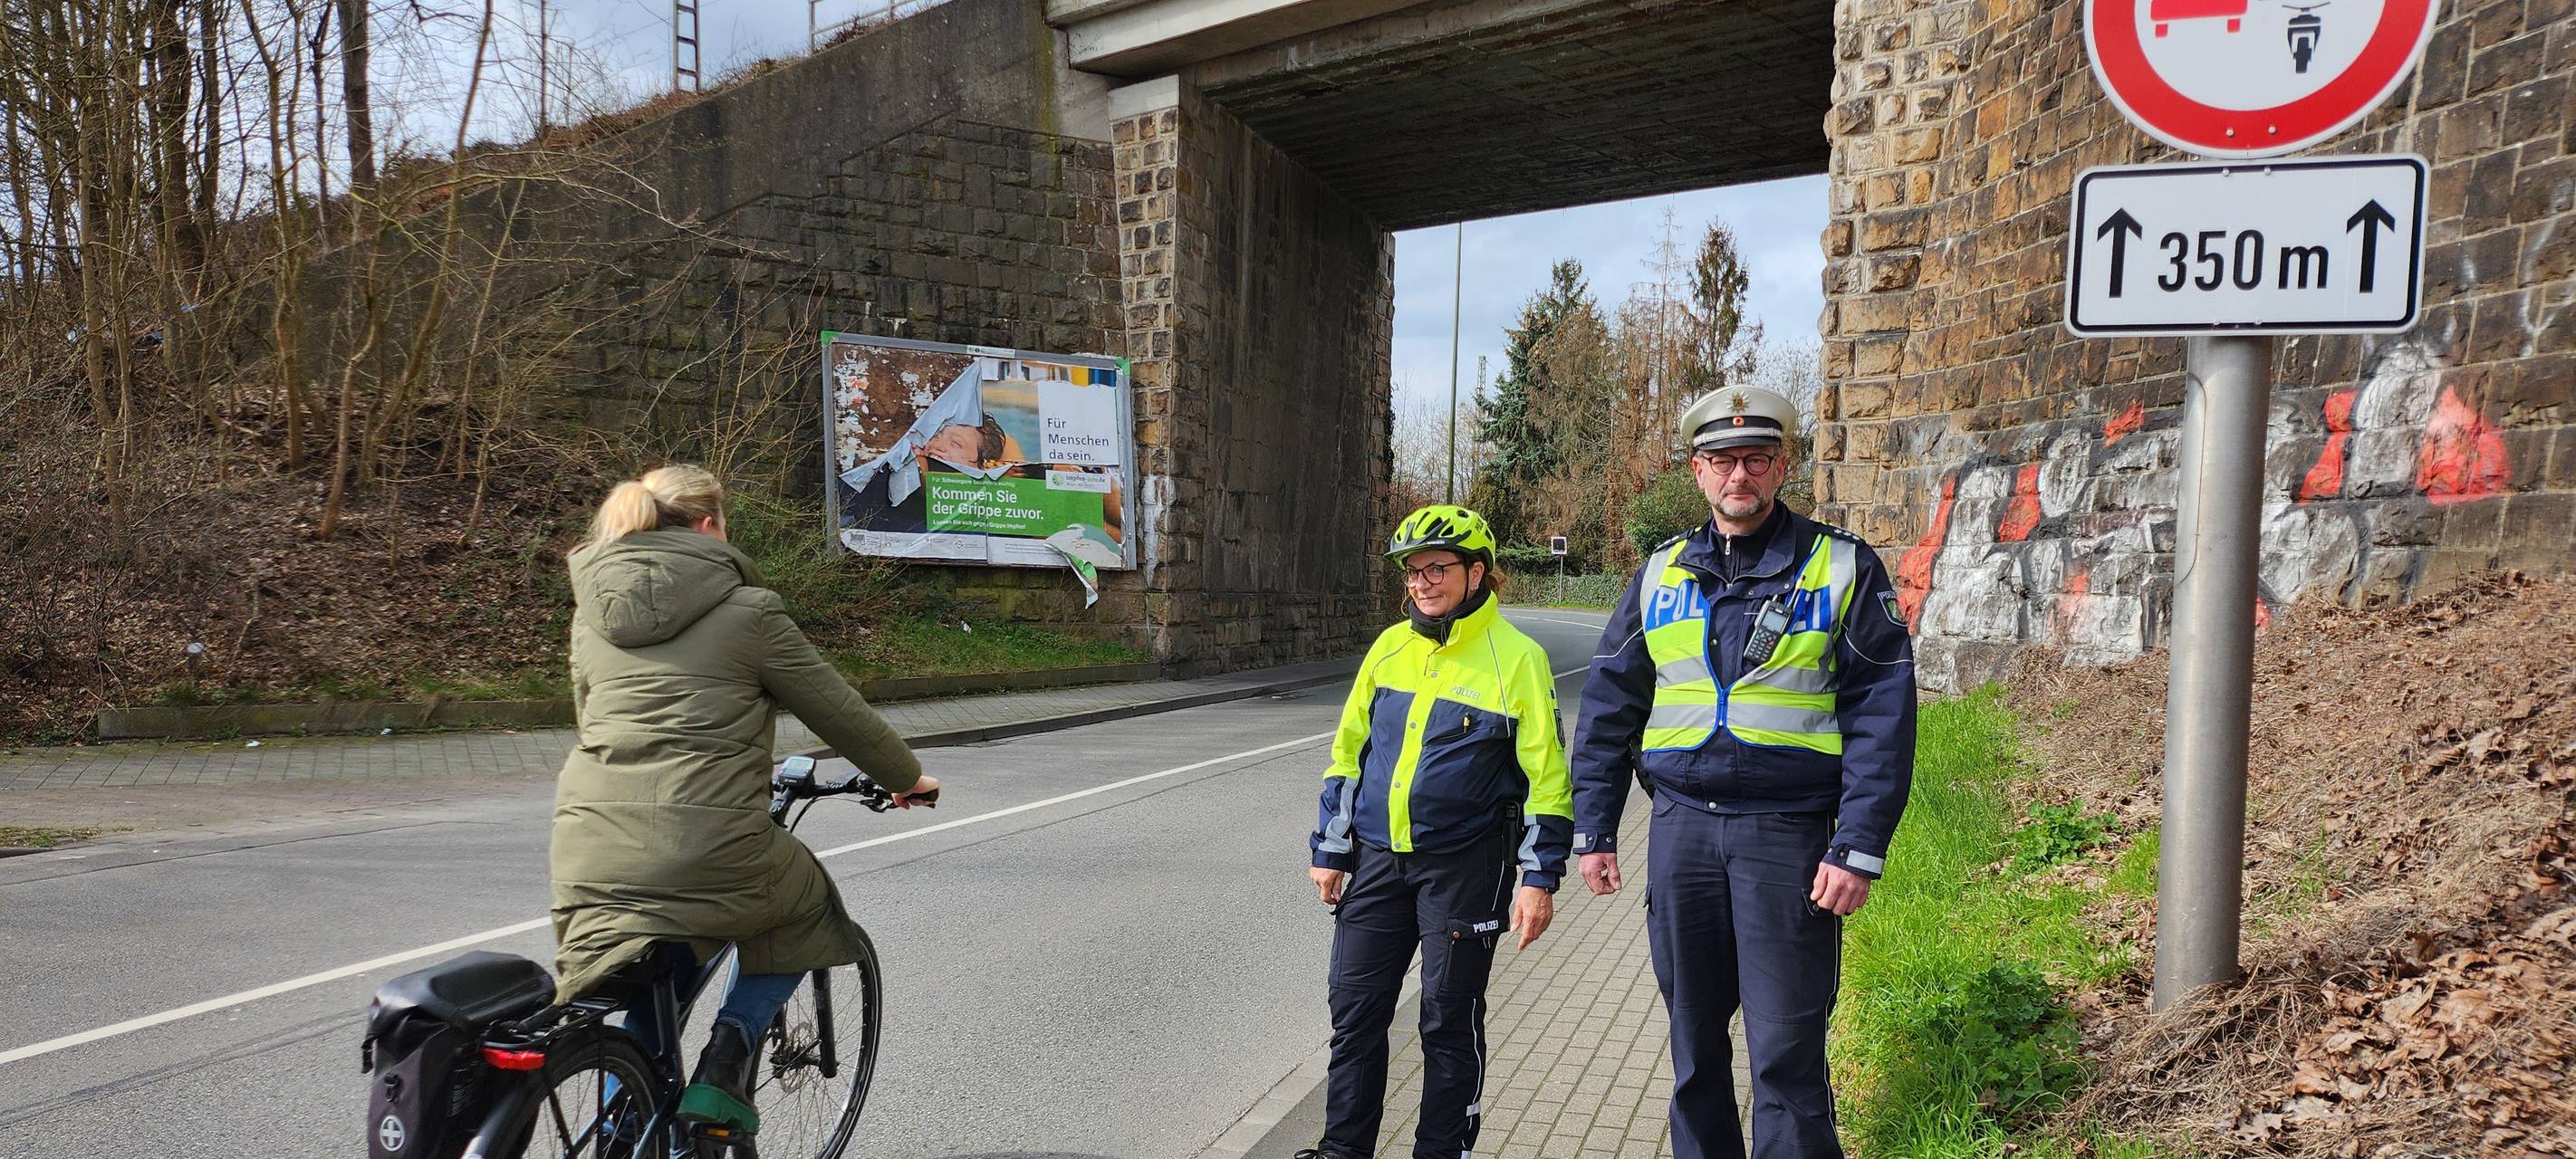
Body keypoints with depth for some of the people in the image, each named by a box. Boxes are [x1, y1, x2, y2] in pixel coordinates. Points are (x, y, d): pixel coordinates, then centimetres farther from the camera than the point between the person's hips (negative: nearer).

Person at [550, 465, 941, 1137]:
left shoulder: (593, 609, 14)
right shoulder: (744, 609, -1)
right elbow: (836, 710, 6)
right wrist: (906, 778, 22)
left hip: (591, 847, 5)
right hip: (708, 845, -5)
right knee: (802, 910, 25)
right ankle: (723, 1068, 10)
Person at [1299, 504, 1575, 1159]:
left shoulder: (1516, 658, -7)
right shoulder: (1390, 648, 7)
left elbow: (1546, 776, -6)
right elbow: (1349, 751, 14)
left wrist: (1539, 878, -10)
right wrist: (1331, 849, 11)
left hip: (1464, 865, -4)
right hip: (1377, 860, 5)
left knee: (1449, 1020, 4)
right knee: (1354, 1012, 7)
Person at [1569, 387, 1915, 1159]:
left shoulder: (1843, 570, 1)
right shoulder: (1661, 575, 11)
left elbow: (1882, 716, -4)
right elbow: (1608, 709, 13)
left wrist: (1860, 850, -11)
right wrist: (1594, 830, 7)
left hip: (1788, 832, -3)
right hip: (1681, 826, 4)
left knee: (1785, 1053, -3)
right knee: (1693, 1040, 11)